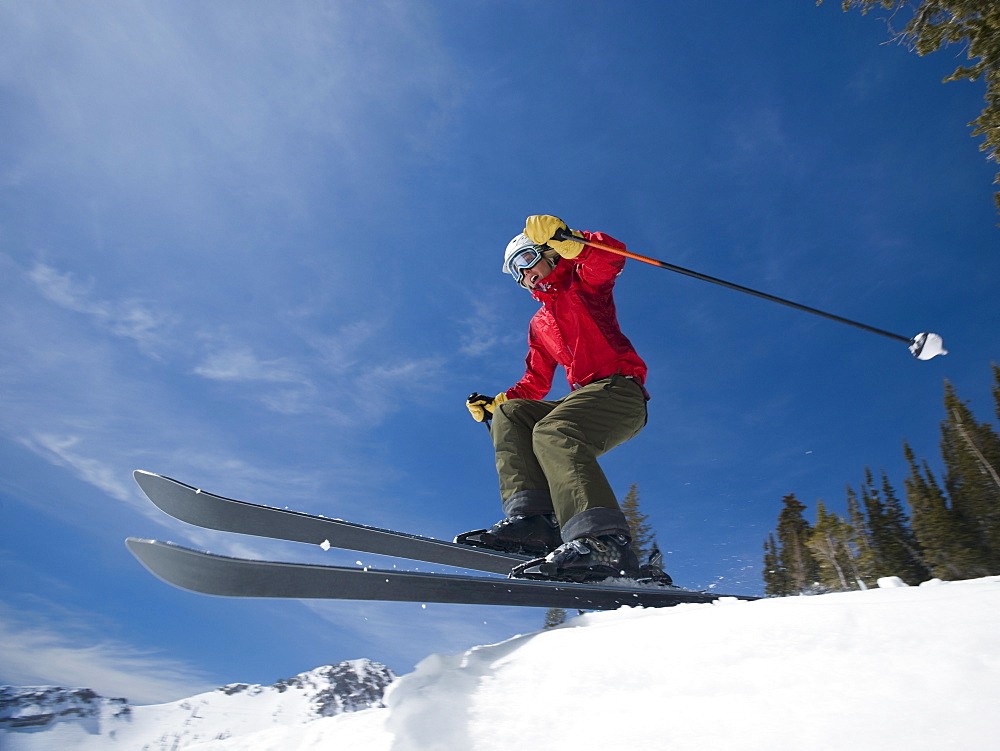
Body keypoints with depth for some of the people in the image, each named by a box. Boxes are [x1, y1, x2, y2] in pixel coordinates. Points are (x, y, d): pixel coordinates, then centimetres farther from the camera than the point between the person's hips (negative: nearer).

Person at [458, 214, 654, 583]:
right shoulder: (539, 325, 29)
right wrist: (493, 404, 14)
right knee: (509, 414, -11)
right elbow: (535, 385, 26)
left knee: (552, 431, -32)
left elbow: (611, 256, -13)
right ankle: (531, 518, -27)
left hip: (621, 389, -7)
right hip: (583, 397, 7)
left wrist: (561, 238, -25)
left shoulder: (583, 282, 11)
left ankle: (604, 541, -46)